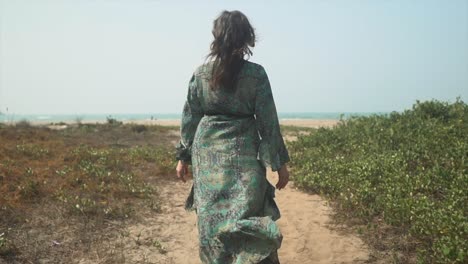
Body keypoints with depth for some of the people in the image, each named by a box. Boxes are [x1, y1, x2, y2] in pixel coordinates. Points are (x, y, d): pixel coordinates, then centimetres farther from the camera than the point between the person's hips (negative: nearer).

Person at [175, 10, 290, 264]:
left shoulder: (201, 73, 2)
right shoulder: (255, 74, -6)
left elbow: (190, 117, 7)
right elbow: (268, 120, -5)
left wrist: (183, 156, 16)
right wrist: (280, 162, 2)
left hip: (208, 153, 3)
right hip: (243, 154, -3)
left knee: (212, 219, 14)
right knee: (248, 218, 3)